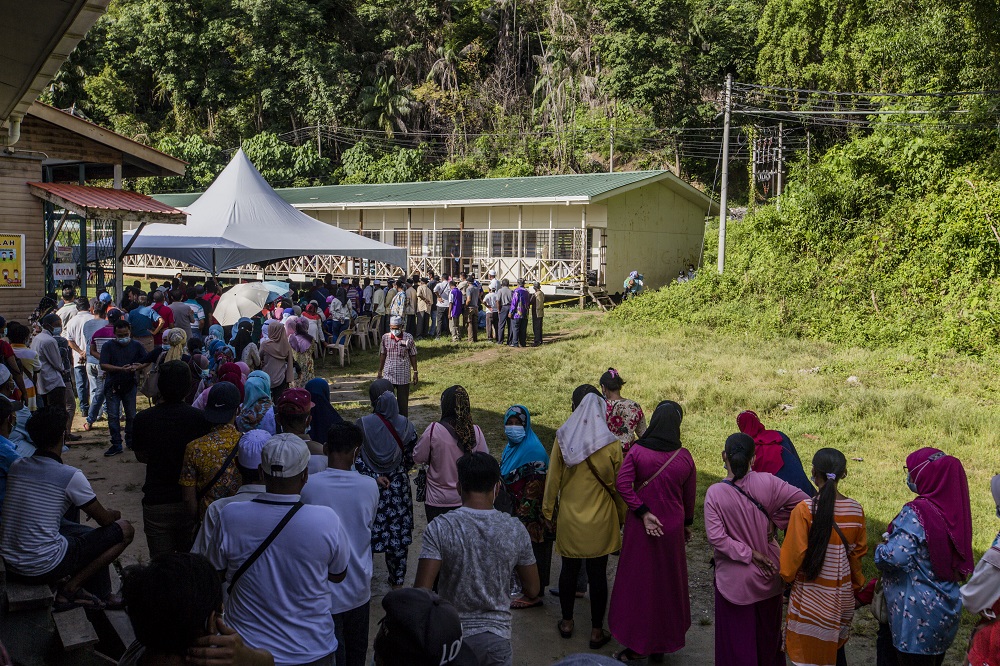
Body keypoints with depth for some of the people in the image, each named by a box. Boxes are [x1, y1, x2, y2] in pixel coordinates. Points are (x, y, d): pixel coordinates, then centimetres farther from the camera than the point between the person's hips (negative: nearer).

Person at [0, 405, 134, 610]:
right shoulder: (70, 476, -15)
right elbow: (104, 519, -3)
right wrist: (116, 514, 22)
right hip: (44, 568, -7)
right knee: (124, 529, 0)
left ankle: (101, 597, 23)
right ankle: (69, 589, 1)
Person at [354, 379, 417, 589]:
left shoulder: (363, 424, -15)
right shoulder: (404, 424, -9)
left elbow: (357, 459, -15)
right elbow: (410, 458, -1)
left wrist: (373, 477, -8)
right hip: (398, 487, 2)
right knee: (398, 533, 13)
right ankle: (397, 581, 23)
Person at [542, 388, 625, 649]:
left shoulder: (562, 438, -9)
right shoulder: (610, 444, -11)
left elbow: (553, 478, -3)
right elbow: (619, 485, -3)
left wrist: (547, 511, 8)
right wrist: (622, 517, 10)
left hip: (570, 517, 1)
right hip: (600, 520, -1)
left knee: (569, 569, 17)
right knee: (597, 573, 8)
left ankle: (567, 622, 30)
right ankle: (597, 631, 17)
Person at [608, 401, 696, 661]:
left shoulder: (637, 451, -11)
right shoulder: (684, 457, -6)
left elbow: (622, 483, -21)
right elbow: (690, 496, 3)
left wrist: (643, 513, -16)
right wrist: (688, 524, 17)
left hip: (640, 527, -1)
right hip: (672, 528, 1)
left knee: (638, 582, 9)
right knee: (668, 580, 16)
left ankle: (637, 646, 16)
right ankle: (667, 637, 30)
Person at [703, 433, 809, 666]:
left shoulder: (715, 492, -20)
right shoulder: (766, 482, -15)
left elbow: (716, 537, -23)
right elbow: (802, 500, -12)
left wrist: (748, 554, -15)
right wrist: (775, 521, -6)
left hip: (734, 580, -3)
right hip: (767, 575, 3)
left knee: (737, 638, 13)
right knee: (768, 631, 25)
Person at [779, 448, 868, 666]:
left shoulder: (804, 510, -19)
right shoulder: (856, 510, -6)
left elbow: (794, 552, -14)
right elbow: (859, 551, 6)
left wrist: (786, 575, 6)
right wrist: (857, 584, 21)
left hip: (812, 595, -4)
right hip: (842, 595, 4)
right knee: (836, 647, 21)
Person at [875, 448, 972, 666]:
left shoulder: (916, 512, -21)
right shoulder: (953, 509, 1)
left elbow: (895, 556, -30)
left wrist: (880, 549, -7)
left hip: (918, 612, -8)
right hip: (945, 609, 8)